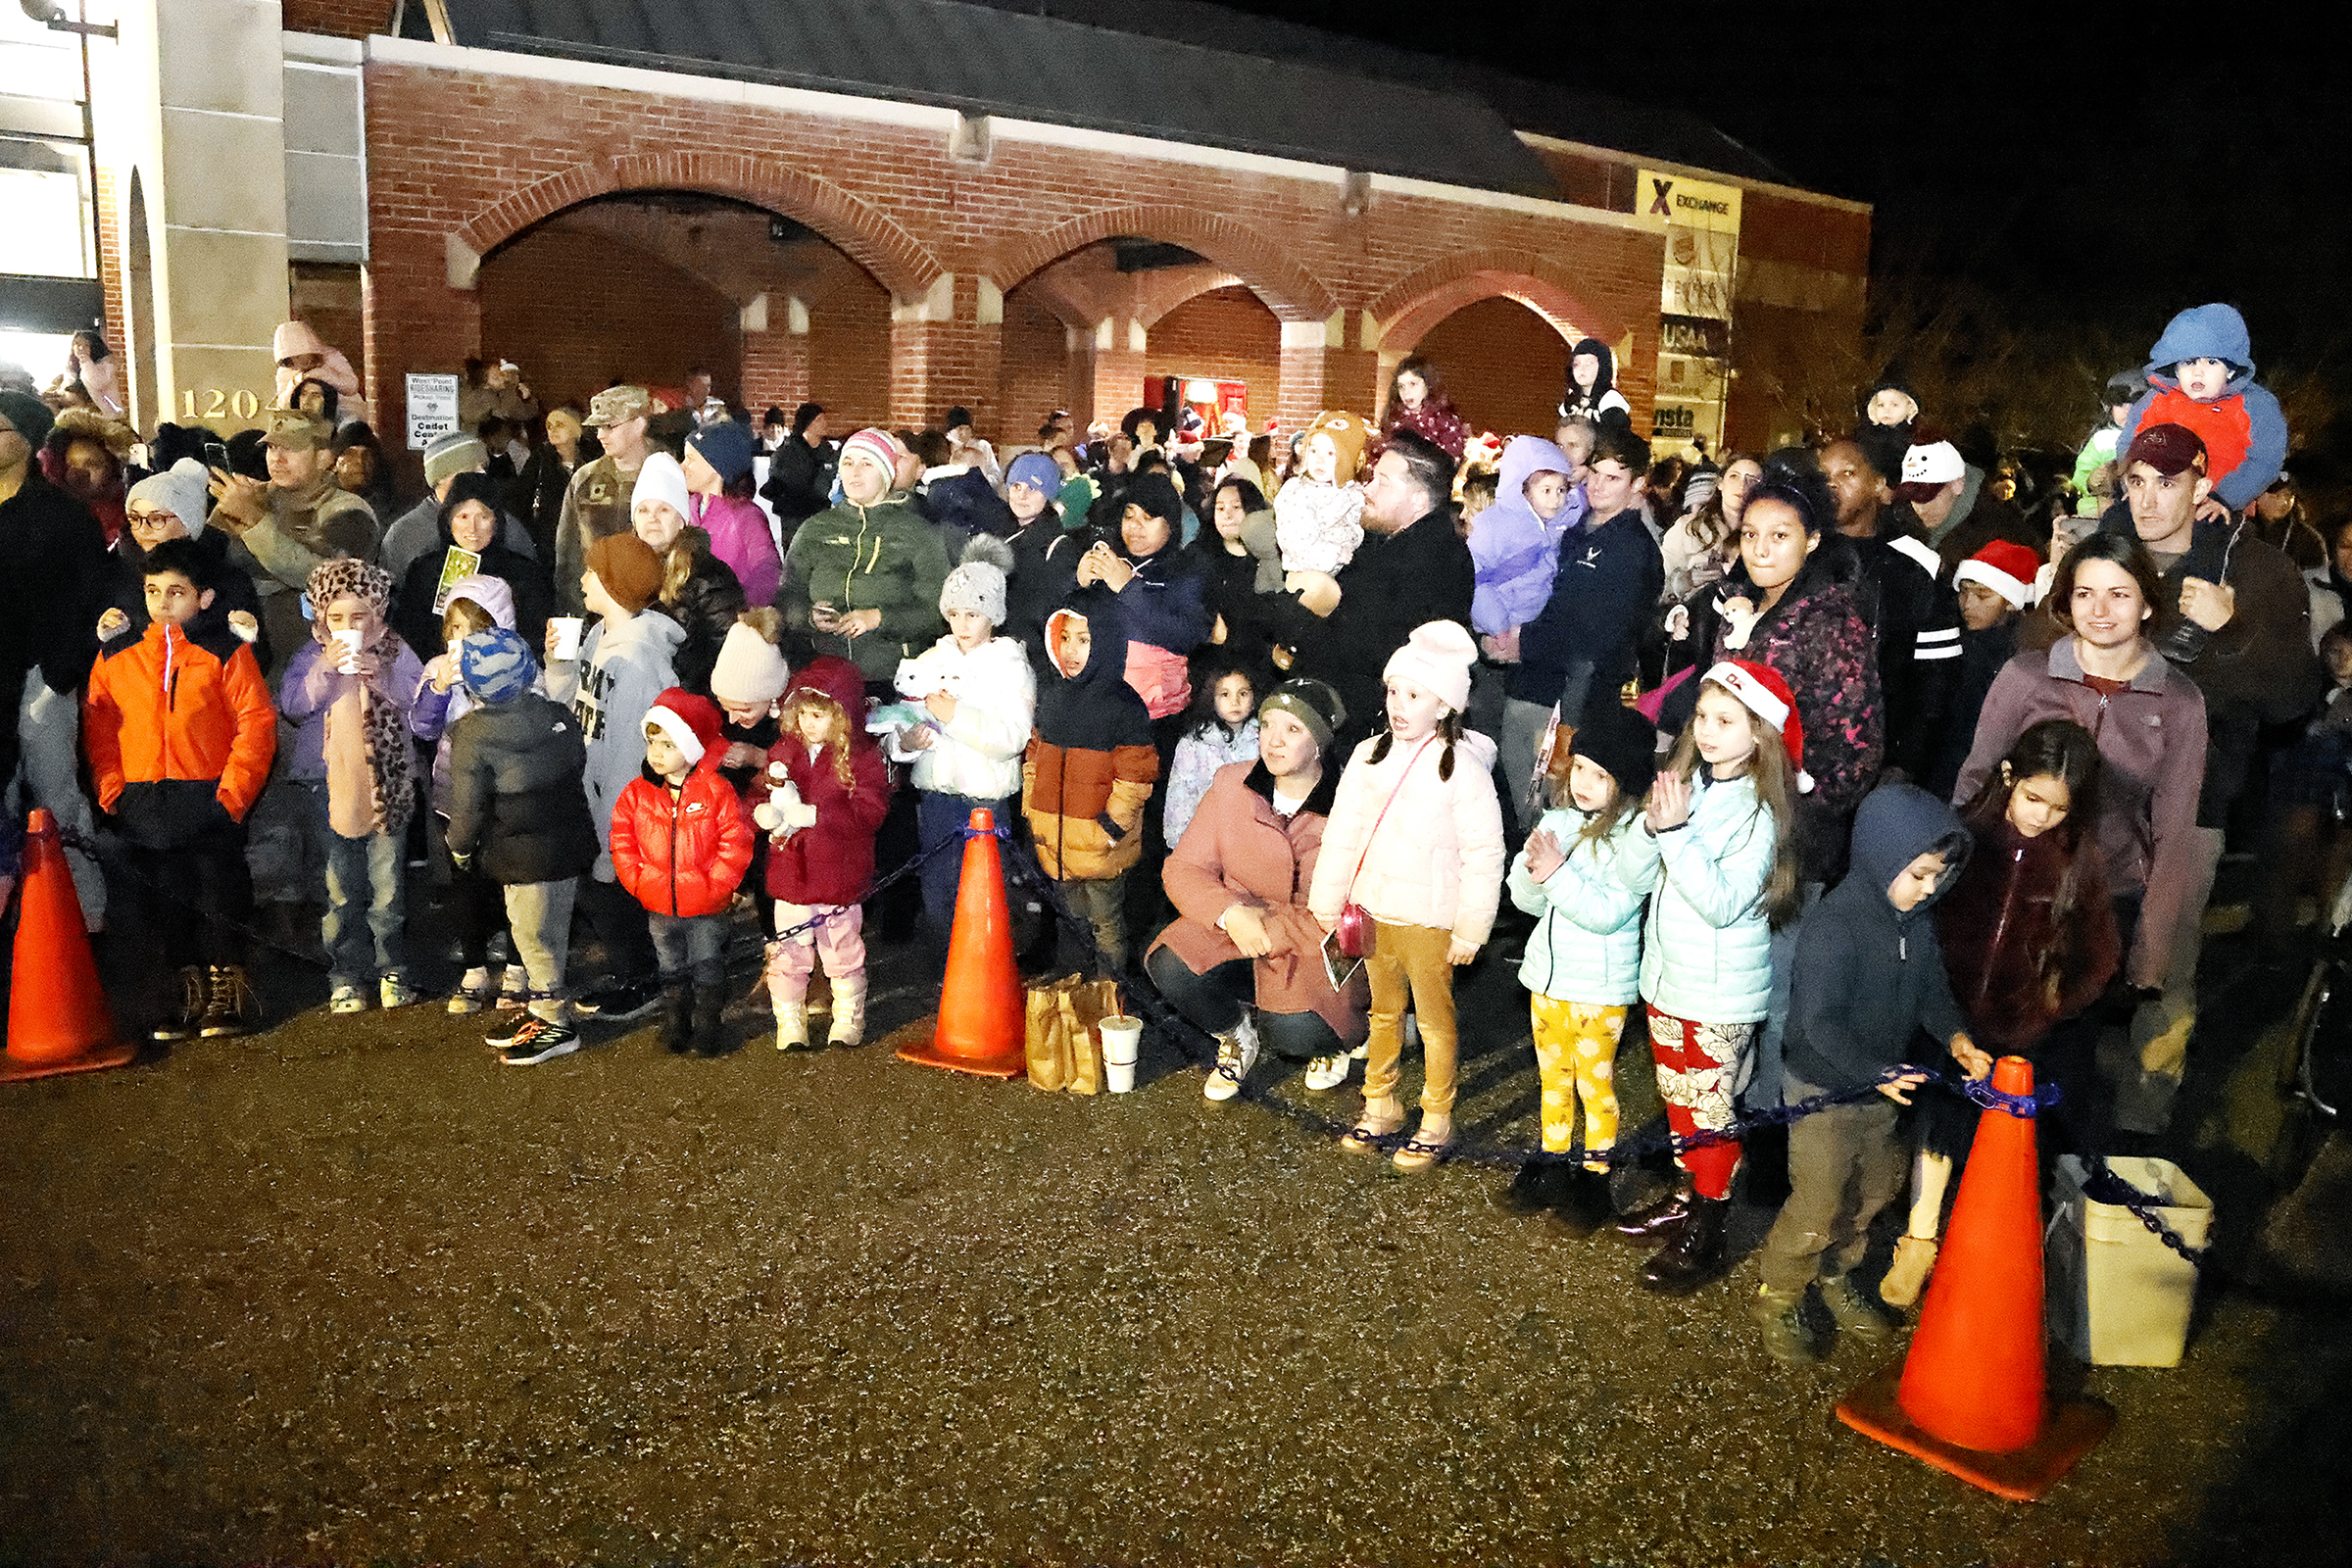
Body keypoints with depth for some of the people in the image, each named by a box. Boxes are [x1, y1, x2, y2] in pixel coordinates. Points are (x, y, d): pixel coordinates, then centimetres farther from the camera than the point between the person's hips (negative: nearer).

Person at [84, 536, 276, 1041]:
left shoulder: (225, 652, -4)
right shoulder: (116, 657, 7)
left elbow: (257, 722, -7)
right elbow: (98, 725, 10)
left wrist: (233, 791, -12)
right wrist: (111, 790, 0)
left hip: (209, 799, -4)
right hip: (142, 805, 4)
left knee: (219, 896, 2)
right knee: (164, 902, 11)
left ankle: (227, 991, 15)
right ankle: (191, 992, 23)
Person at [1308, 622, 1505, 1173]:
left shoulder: (1463, 768, -13)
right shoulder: (1368, 756, 2)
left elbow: (1483, 856, -12)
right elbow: (1343, 832, 8)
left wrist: (1470, 929, -12)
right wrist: (1328, 901, 8)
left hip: (1429, 920, -5)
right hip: (1372, 910, 5)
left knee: (1435, 1020, 8)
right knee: (1383, 1011, 19)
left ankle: (1436, 1122, 22)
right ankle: (1380, 1105, 35)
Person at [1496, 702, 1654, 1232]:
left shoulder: (1636, 835, -16)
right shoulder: (1557, 820, 1)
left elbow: (1608, 912, -23)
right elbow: (1526, 900, 3)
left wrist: (1558, 874, -28)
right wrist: (1533, 871, -17)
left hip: (1600, 984, -6)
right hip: (1548, 972, 6)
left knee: (1595, 1083, 9)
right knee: (1552, 1077, 20)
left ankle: (1594, 1175, 24)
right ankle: (1552, 1163, 35)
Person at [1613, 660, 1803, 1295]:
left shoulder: (1760, 811, -17)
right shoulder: (1685, 785, 1)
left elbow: (1722, 902, -25)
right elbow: (1633, 878, -1)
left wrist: (1677, 830, -29)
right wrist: (1653, 824, -19)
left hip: (1721, 994, -6)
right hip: (1665, 979, 6)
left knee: (1712, 1110, 4)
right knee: (1680, 1101, 21)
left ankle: (1705, 1236, 18)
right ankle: (1686, 1197, 39)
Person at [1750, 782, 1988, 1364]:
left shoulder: (1918, 917, -2)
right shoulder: (1833, 926, -27)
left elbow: (1931, 985, 9)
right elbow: (1820, 1022, -28)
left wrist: (1955, 1035, -9)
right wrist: (1875, 1072, -36)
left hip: (1885, 1083, 8)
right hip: (1826, 1089, -8)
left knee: (1878, 1186, 23)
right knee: (1818, 1207, 1)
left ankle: (1835, 1273, 46)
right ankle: (1776, 1300, 23)